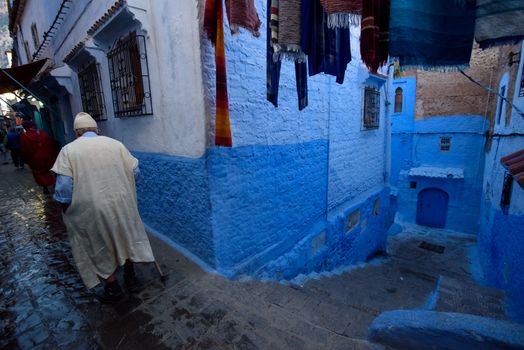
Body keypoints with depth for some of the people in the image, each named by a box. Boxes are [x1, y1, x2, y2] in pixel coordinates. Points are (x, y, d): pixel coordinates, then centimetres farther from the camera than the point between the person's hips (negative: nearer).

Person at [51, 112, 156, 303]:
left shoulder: (69, 150, -6)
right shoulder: (115, 144, 0)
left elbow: (64, 186, -13)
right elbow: (134, 170, 0)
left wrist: (66, 207, 4)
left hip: (91, 209, -2)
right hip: (121, 204, 2)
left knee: (101, 248, 16)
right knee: (126, 238, 22)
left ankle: (113, 288, 32)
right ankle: (131, 278, 37)